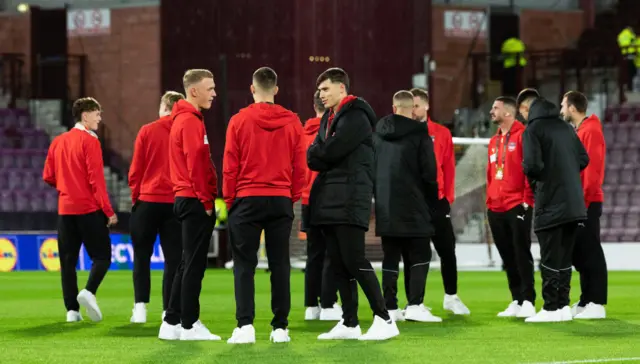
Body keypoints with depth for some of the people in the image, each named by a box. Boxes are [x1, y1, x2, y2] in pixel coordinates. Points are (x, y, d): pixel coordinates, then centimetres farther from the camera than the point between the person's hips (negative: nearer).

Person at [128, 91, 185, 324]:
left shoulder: (147, 132, -2)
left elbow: (135, 170, -1)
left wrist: (135, 196, 11)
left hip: (148, 201, -1)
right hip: (177, 203, 1)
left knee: (141, 256, 9)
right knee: (173, 258, 5)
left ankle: (140, 306, -1)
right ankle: (168, 310, 2)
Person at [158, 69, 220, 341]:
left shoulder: (182, 120, 17)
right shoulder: (191, 121, -13)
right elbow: (196, 164, -19)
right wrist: (206, 200, -15)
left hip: (184, 199, 10)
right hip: (195, 201, -10)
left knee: (187, 264, 13)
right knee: (194, 264, -6)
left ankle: (172, 323, 15)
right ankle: (190, 325, -3)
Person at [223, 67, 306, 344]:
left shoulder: (239, 121, -5)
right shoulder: (292, 123, 0)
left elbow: (230, 167, -4)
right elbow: (299, 166, 3)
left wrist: (229, 199, 6)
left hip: (247, 199, -2)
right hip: (281, 201, 2)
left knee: (244, 264, 1)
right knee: (280, 264, 7)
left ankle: (245, 325, -9)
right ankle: (280, 327, 6)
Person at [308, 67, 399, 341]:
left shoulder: (356, 117, -8)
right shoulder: (329, 118, 20)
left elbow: (331, 150, -18)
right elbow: (313, 159, 12)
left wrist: (316, 153, 2)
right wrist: (322, 156, -8)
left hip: (350, 200, -9)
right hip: (328, 200, 9)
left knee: (354, 261, -12)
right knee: (338, 264, 8)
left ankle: (384, 320, -9)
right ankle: (349, 324, 11)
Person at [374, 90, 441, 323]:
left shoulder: (377, 133, 8)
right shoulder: (419, 133, -7)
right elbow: (429, 173, -7)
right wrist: (431, 203, 5)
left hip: (385, 208, 5)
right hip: (412, 207, -5)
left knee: (390, 257, 9)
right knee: (420, 255, 1)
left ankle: (390, 308, 6)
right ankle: (415, 305, -11)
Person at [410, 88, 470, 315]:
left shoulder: (442, 134, 5)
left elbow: (449, 167, 3)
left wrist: (448, 197, -3)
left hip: (436, 202, 1)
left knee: (447, 250, 5)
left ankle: (451, 297, 18)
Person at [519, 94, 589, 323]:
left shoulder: (533, 130, -8)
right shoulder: (566, 128, 13)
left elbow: (532, 166, -18)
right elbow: (584, 159, 12)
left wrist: (534, 180, 3)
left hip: (550, 203, -7)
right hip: (574, 203, 7)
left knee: (550, 259, -3)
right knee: (565, 258, 12)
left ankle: (551, 308, -2)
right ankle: (563, 306, 13)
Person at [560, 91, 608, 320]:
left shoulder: (591, 131, -12)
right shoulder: (578, 132, 17)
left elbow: (593, 168, -19)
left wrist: (585, 198, -20)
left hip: (587, 203, -10)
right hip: (576, 203, 10)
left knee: (590, 252, -8)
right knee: (579, 252, 11)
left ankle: (596, 304, -7)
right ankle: (586, 301, 15)